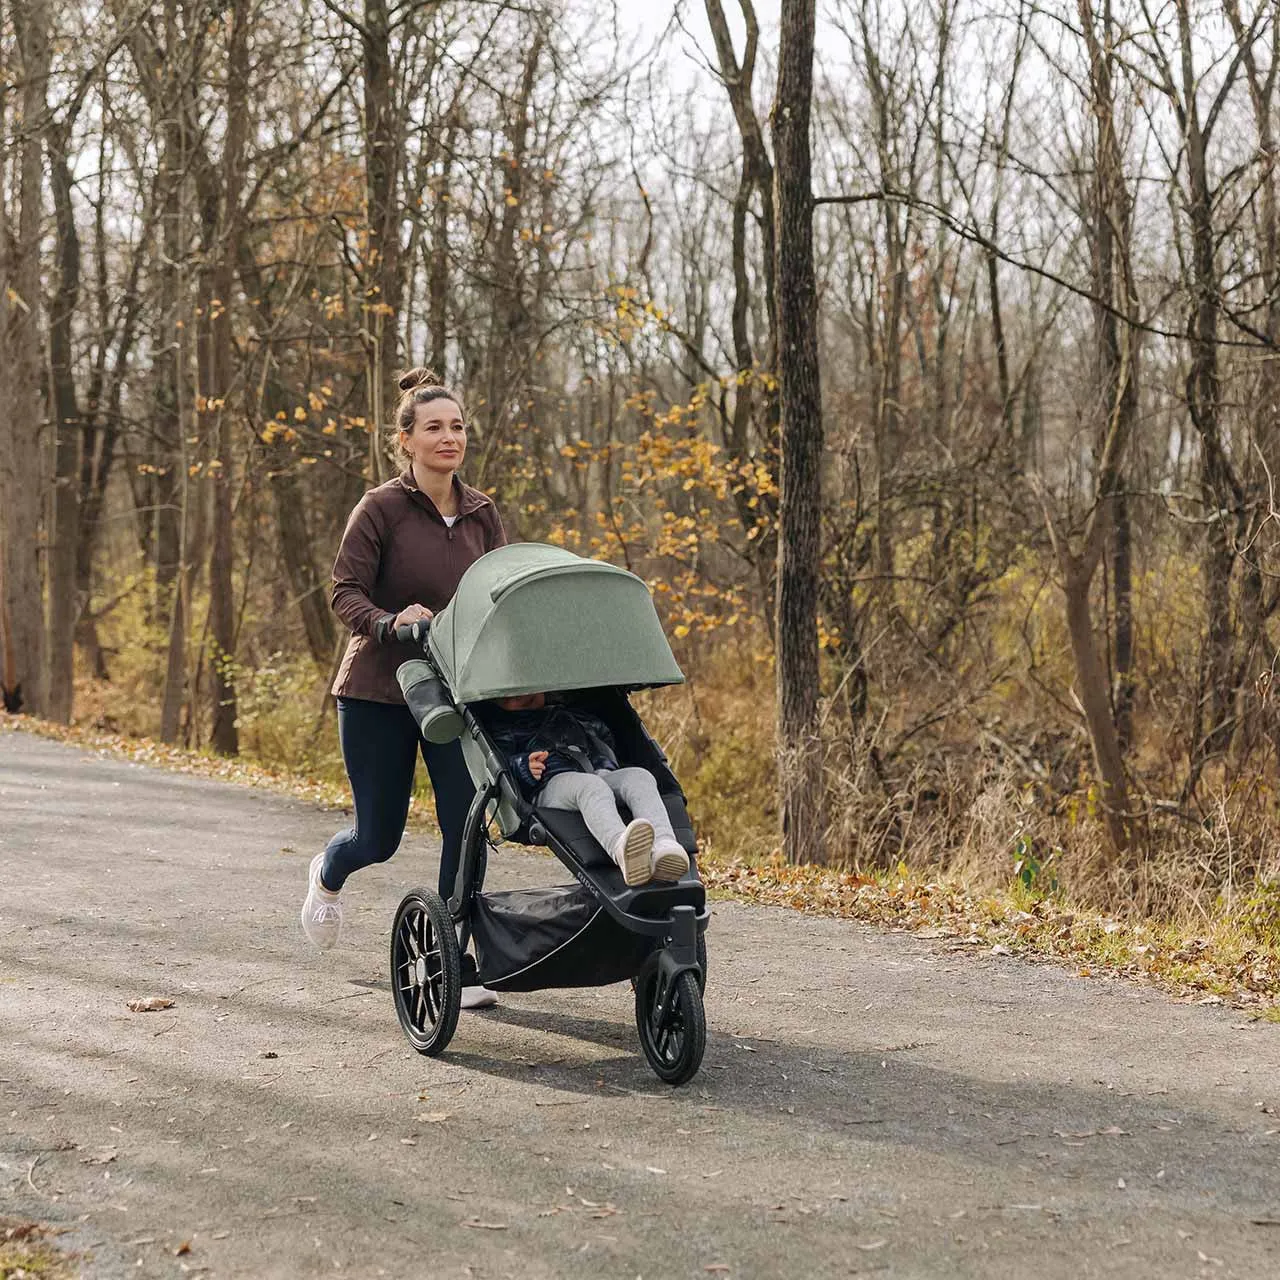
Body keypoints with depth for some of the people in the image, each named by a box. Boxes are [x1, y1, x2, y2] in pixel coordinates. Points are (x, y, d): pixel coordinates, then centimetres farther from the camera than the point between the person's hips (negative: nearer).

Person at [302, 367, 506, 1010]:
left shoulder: (480, 512, 4)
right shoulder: (381, 508, -10)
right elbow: (345, 591, -11)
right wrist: (390, 622, -30)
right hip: (378, 689, -3)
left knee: (465, 823, -6)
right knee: (379, 836, 5)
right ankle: (328, 874, 43)